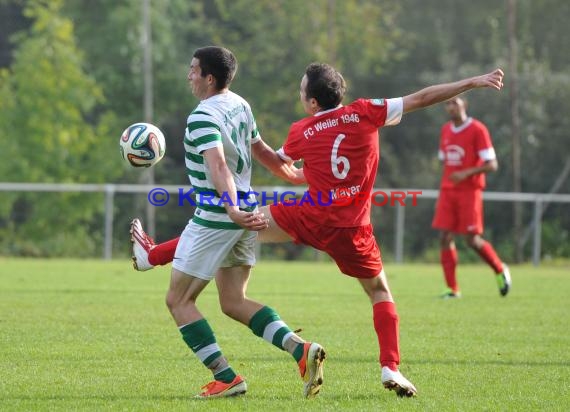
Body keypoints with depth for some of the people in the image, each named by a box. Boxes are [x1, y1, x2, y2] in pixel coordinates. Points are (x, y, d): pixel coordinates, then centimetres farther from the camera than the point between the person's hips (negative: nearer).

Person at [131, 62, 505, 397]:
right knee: (380, 292, 18)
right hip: (352, 230, 0)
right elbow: (421, 98, -1)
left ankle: (152, 255, 19)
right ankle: (391, 368, 2)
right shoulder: (365, 113, -2)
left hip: (310, 217, 0)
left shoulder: (301, 132, 3)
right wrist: (474, 82, 4)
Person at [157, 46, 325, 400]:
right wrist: (284, 168, 43)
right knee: (234, 303, 12)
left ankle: (226, 377, -4)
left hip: (214, 219, -9)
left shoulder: (203, 118, -18)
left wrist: (232, 208, -47)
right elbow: (257, 145, 25)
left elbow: (218, 165, -34)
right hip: (242, 215, 9)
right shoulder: (240, 105, 9)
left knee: (179, 300, 2)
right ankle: (302, 349, -5)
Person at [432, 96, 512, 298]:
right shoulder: (446, 130, 12)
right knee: (445, 237, -5)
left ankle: (500, 270, 19)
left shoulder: (477, 129, -7)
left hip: (469, 191, -6)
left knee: (472, 239, -7)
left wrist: (466, 173, -23)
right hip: (448, 191, 6)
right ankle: (452, 289, -1)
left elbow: (492, 164, -11)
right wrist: (442, 194, 16)